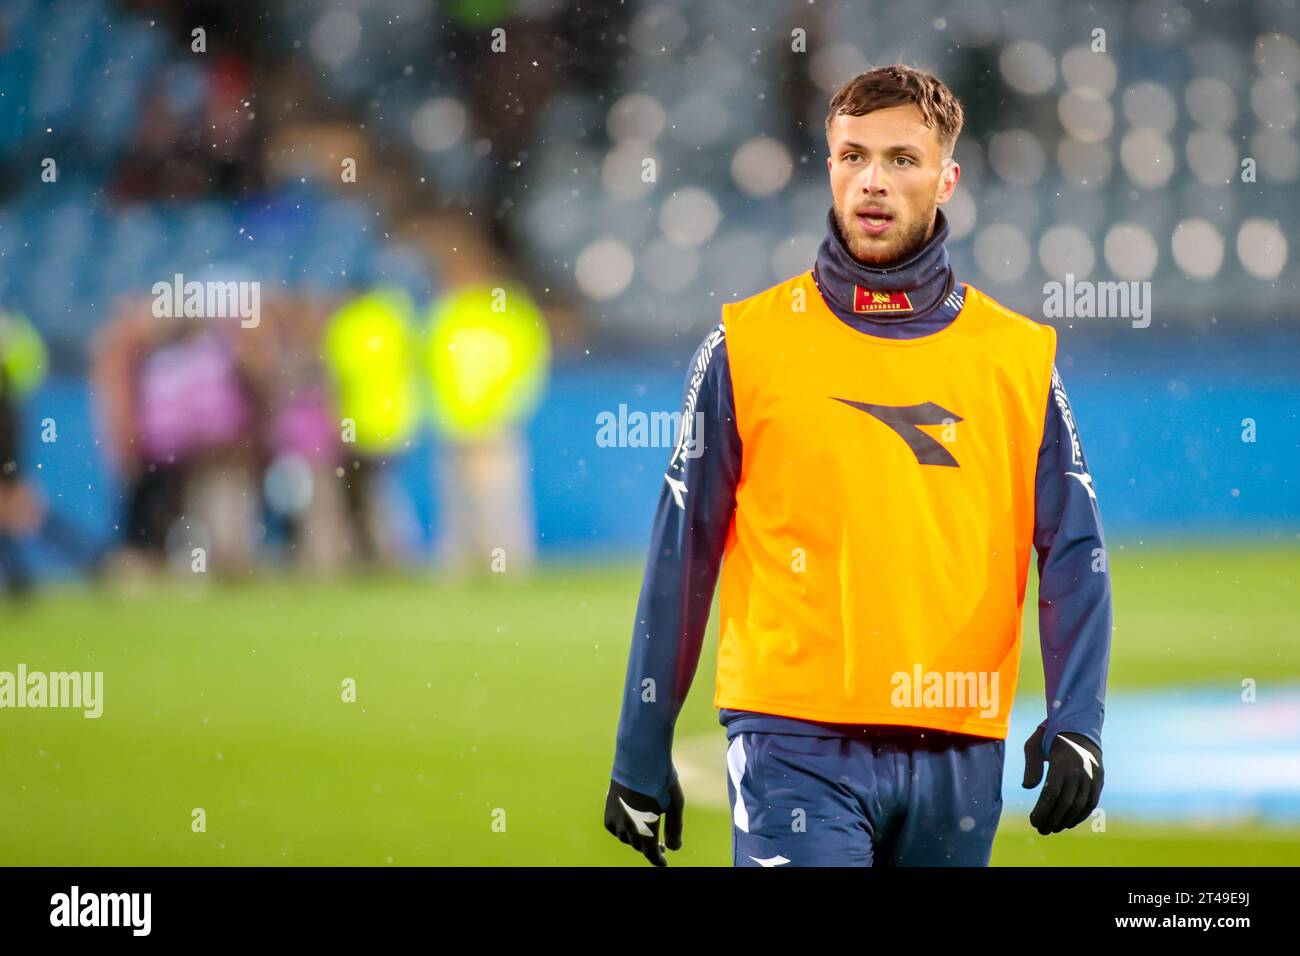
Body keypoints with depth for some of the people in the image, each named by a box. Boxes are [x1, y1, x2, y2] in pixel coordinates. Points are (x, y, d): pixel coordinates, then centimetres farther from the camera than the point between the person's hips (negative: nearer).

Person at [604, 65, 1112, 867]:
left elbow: (1074, 556, 5)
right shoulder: (749, 344, 3)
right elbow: (682, 556, 6)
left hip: (957, 757, 2)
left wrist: (1077, 726, -9)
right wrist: (642, 756, 6)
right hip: (798, 747, -2)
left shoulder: (1019, 357, 7)